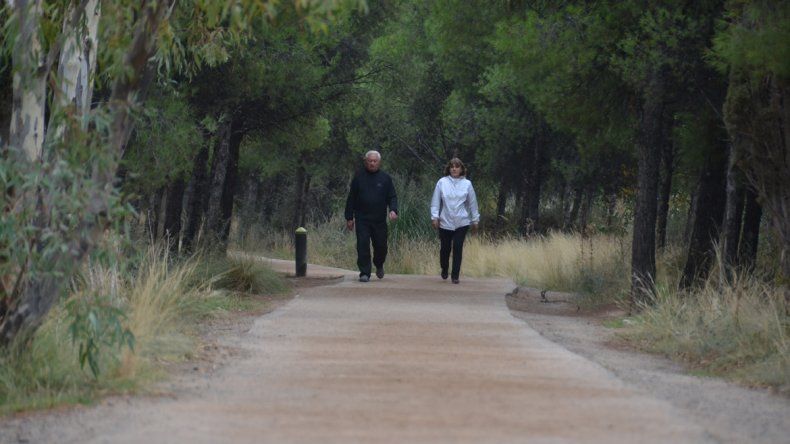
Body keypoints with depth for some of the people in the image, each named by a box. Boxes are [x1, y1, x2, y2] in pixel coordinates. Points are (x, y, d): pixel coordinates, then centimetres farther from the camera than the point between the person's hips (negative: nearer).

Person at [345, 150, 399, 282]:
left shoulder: (385, 178, 7)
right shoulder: (359, 178, 6)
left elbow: (392, 197, 7)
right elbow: (351, 199, 9)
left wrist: (393, 210, -14)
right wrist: (349, 218, 5)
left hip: (379, 220, 1)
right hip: (362, 219, -1)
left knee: (381, 246, 4)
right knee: (363, 245, -9)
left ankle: (379, 265, 34)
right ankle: (364, 273, -5)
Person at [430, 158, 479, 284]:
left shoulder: (467, 184, 2)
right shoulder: (442, 182, -1)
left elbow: (472, 203, 7)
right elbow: (435, 201, 0)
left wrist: (475, 220, 10)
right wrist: (434, 217, -7)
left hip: (461, 223, 0)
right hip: (445, 222, 0)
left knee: (458, 249, -4)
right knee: (445, 248, 8)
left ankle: (455, 275, 3)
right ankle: (444, 269, 35)